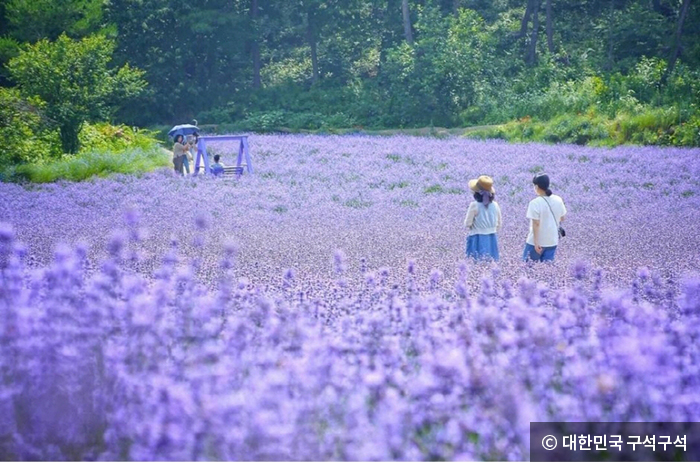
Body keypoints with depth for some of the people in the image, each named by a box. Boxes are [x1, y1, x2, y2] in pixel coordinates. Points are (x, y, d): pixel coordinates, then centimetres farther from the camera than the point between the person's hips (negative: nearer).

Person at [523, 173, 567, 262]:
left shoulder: (535, 203, -18)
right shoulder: (558, 200, 0)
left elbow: (536, 224, -19)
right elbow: (562, 218, 11)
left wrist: (536, 242, -17)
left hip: (537, 242, -5)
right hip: (552, 241, 5)